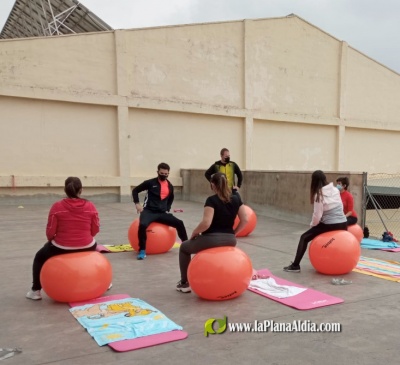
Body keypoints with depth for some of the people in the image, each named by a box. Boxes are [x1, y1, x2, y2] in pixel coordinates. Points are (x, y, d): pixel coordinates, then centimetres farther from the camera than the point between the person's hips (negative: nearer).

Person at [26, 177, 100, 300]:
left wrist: (53, 240, 15)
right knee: (95, 247, 39)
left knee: (40, 257, 28)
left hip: (61, 248, -2)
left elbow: (50, 232, -7)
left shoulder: (57, 206, -12)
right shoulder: (90, 206, -6)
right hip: (87, 247, 2)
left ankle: (35, 291, 25)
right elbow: (95, 229, 1)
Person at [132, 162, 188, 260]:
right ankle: (142, 250, -21)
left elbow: (171, 198, 31)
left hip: (162, 213, 4)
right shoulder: (150, 183, -3)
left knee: (179, 223, -12)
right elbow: (135, 190, 6)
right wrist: (137, 204, -6)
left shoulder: (170, 186, 10)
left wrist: (167, 209, 16)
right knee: (142, 225, -35)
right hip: (149, 211, -4)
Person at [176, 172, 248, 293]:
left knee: (184, 248, 23)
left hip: (211, 240, -6)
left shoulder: (211, 200, -13)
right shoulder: (236, 198, 3)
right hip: (230, 241, 6)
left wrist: (194, 233, -5)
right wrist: (233, 233, 16)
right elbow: (244, 220, 4)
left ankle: (185, 283, 26)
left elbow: (206, 223, -22)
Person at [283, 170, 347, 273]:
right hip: (343, 224, 5)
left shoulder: (318, 194, -8)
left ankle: (295, 266, 7)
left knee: (304, 237, 10)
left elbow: (317, 215, -9)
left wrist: (312, 225, 11)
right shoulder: (335, 190, 8)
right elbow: (341, 207, 13)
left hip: (330, 225, -5)